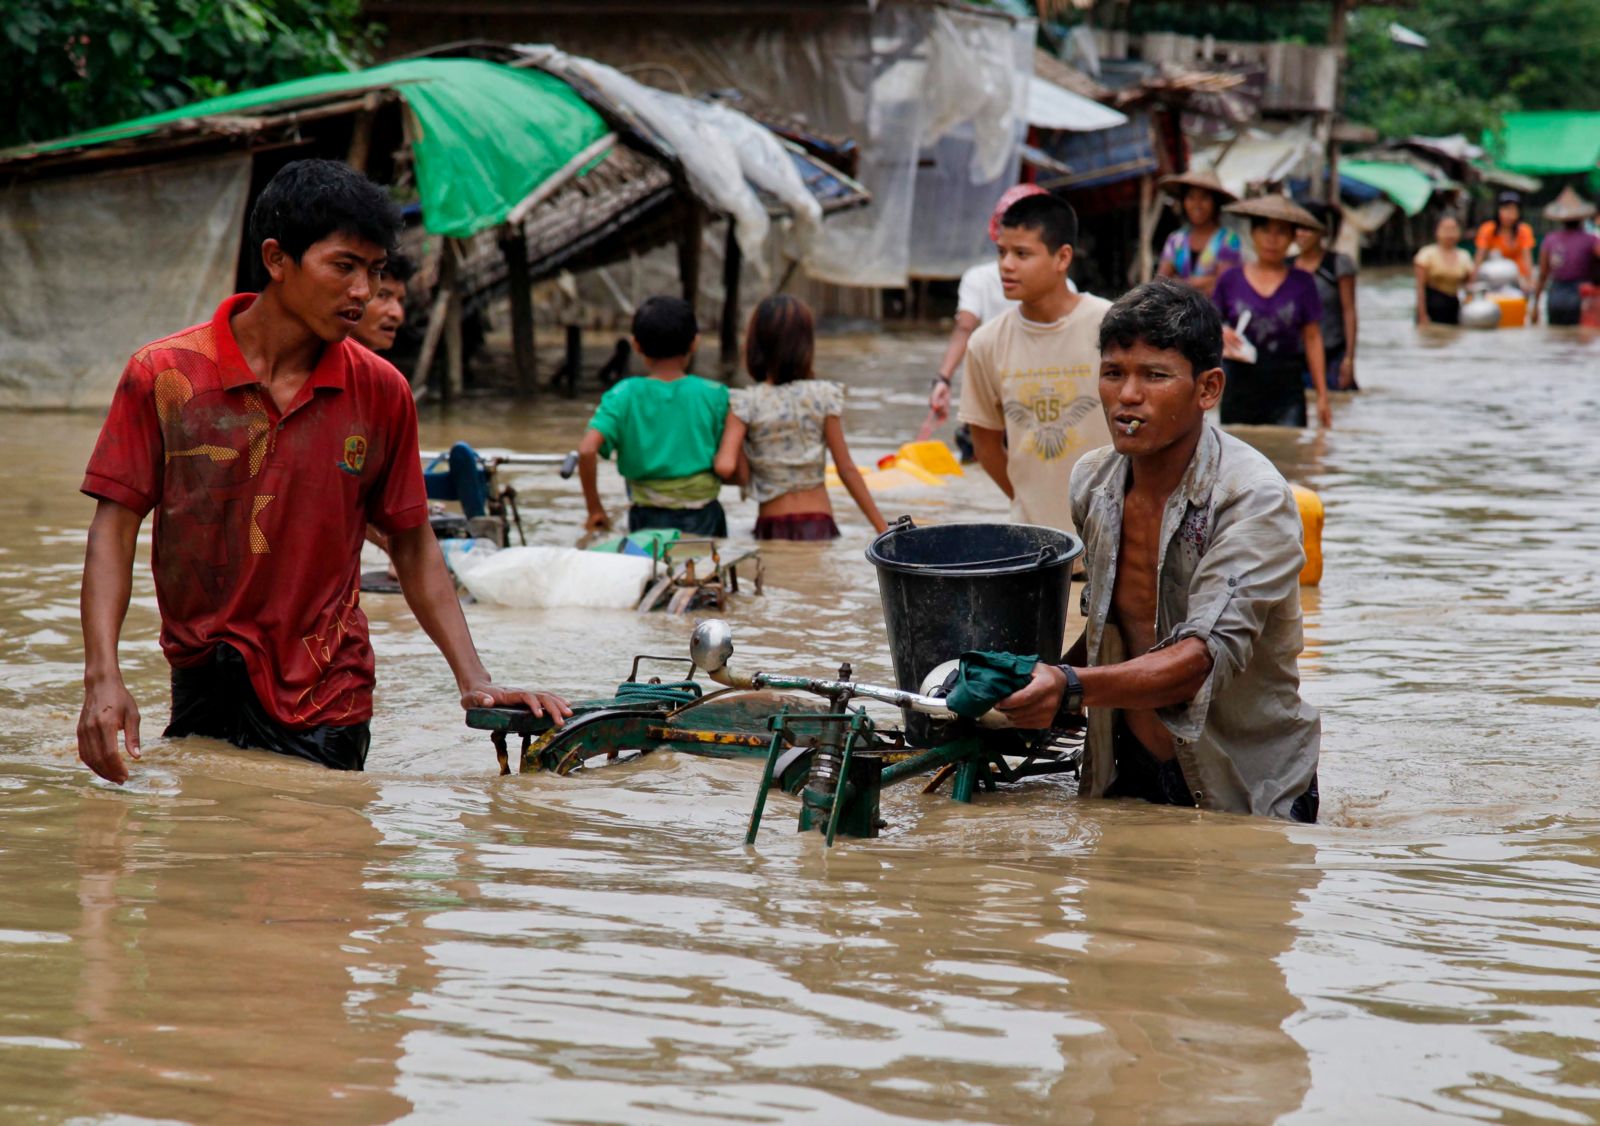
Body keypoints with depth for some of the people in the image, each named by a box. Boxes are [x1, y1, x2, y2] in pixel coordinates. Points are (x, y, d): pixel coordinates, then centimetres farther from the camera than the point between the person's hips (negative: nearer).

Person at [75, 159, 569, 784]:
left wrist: (475, 682, 0)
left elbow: (413, 548, 9)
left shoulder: (382, 392, 2)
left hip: (328, 706, 1)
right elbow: (114, 531, -4)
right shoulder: (162, 376, -4)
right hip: (205, 684, -1)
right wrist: (102, 677, -16)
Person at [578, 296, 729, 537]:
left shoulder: (624, 395, -4)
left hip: (648, 519, 1)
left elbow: (587, 449, -16)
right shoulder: (714, 395, -5)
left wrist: (595, 509, -5)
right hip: (703, 518, -1)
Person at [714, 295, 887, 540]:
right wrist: (882, 527, 3)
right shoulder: (824, 396, -3)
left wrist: (745, 477, 6)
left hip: (772, 528, 0)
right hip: (819, 523, 0)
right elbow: (847, 469, -2)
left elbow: (725, 467, -17)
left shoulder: (745, 403, -5)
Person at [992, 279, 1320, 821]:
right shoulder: (1092, 482, 0)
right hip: (1126, 777, 5)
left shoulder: (1255, 500, -20)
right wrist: (1038, 694, 0)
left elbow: (1208, 654, -31)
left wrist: (1072, 688, -45)